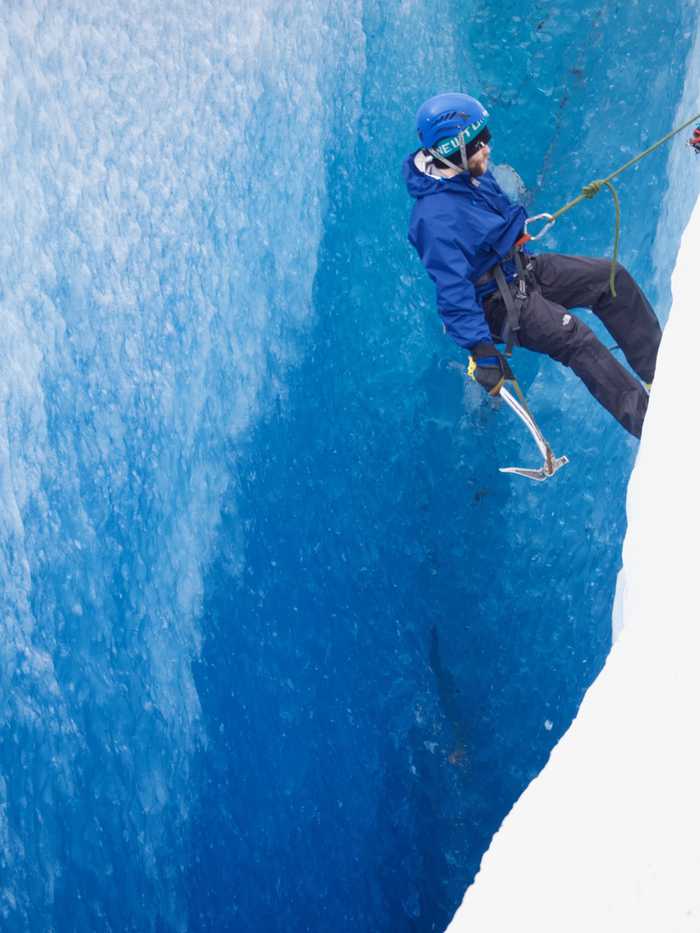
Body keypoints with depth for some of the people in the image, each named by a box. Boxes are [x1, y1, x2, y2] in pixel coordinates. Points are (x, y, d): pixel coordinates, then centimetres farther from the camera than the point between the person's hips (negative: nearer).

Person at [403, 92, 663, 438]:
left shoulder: (472, 171, -3)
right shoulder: (435, 218, -31)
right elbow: (453, 293, -32)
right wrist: (482, 350, -35)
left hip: (522, 268, 10)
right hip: (496, 301, -9)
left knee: (612, 278, 3)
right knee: (575, 337, -26)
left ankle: (658, 366, 12)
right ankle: (647, 420, -21)